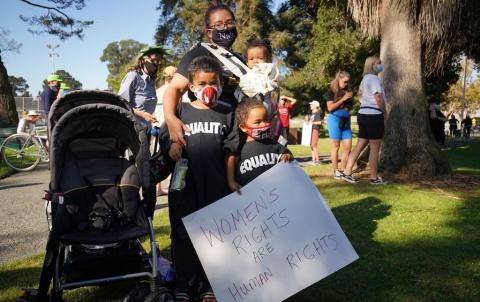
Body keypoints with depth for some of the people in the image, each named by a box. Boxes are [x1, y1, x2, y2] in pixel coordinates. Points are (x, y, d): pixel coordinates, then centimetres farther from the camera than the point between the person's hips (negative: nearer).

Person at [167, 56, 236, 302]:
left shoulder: (227, 112, 5)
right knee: (183, 235, 8)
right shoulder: (181, 111, 3)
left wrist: (231, 179, 1)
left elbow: (230, 149, 6)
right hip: (184, 185, 0)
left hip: (216, 186, 1)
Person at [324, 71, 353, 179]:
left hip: (346, 121, 6)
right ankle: (336, 171, 5)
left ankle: (344, 170, 9)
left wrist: (350, 99, 4)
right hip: (335, 120, -6)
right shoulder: (331, 92, 0)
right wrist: (343, 98, -13)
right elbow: (330, 107, -11)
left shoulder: (346, 92, 16)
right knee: (336, 146, -1)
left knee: (348, 147, 0)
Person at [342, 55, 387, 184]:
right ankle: (374, 177, 2)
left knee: (360, 145, 10)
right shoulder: (374, 78, -10)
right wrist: (385, 113, -4)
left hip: (363, 114, 10)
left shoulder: (365, 79, 20)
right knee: (375, 147, -3)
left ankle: (347, 173, 8)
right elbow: (379, 98, -18)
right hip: (374, 115, -9)